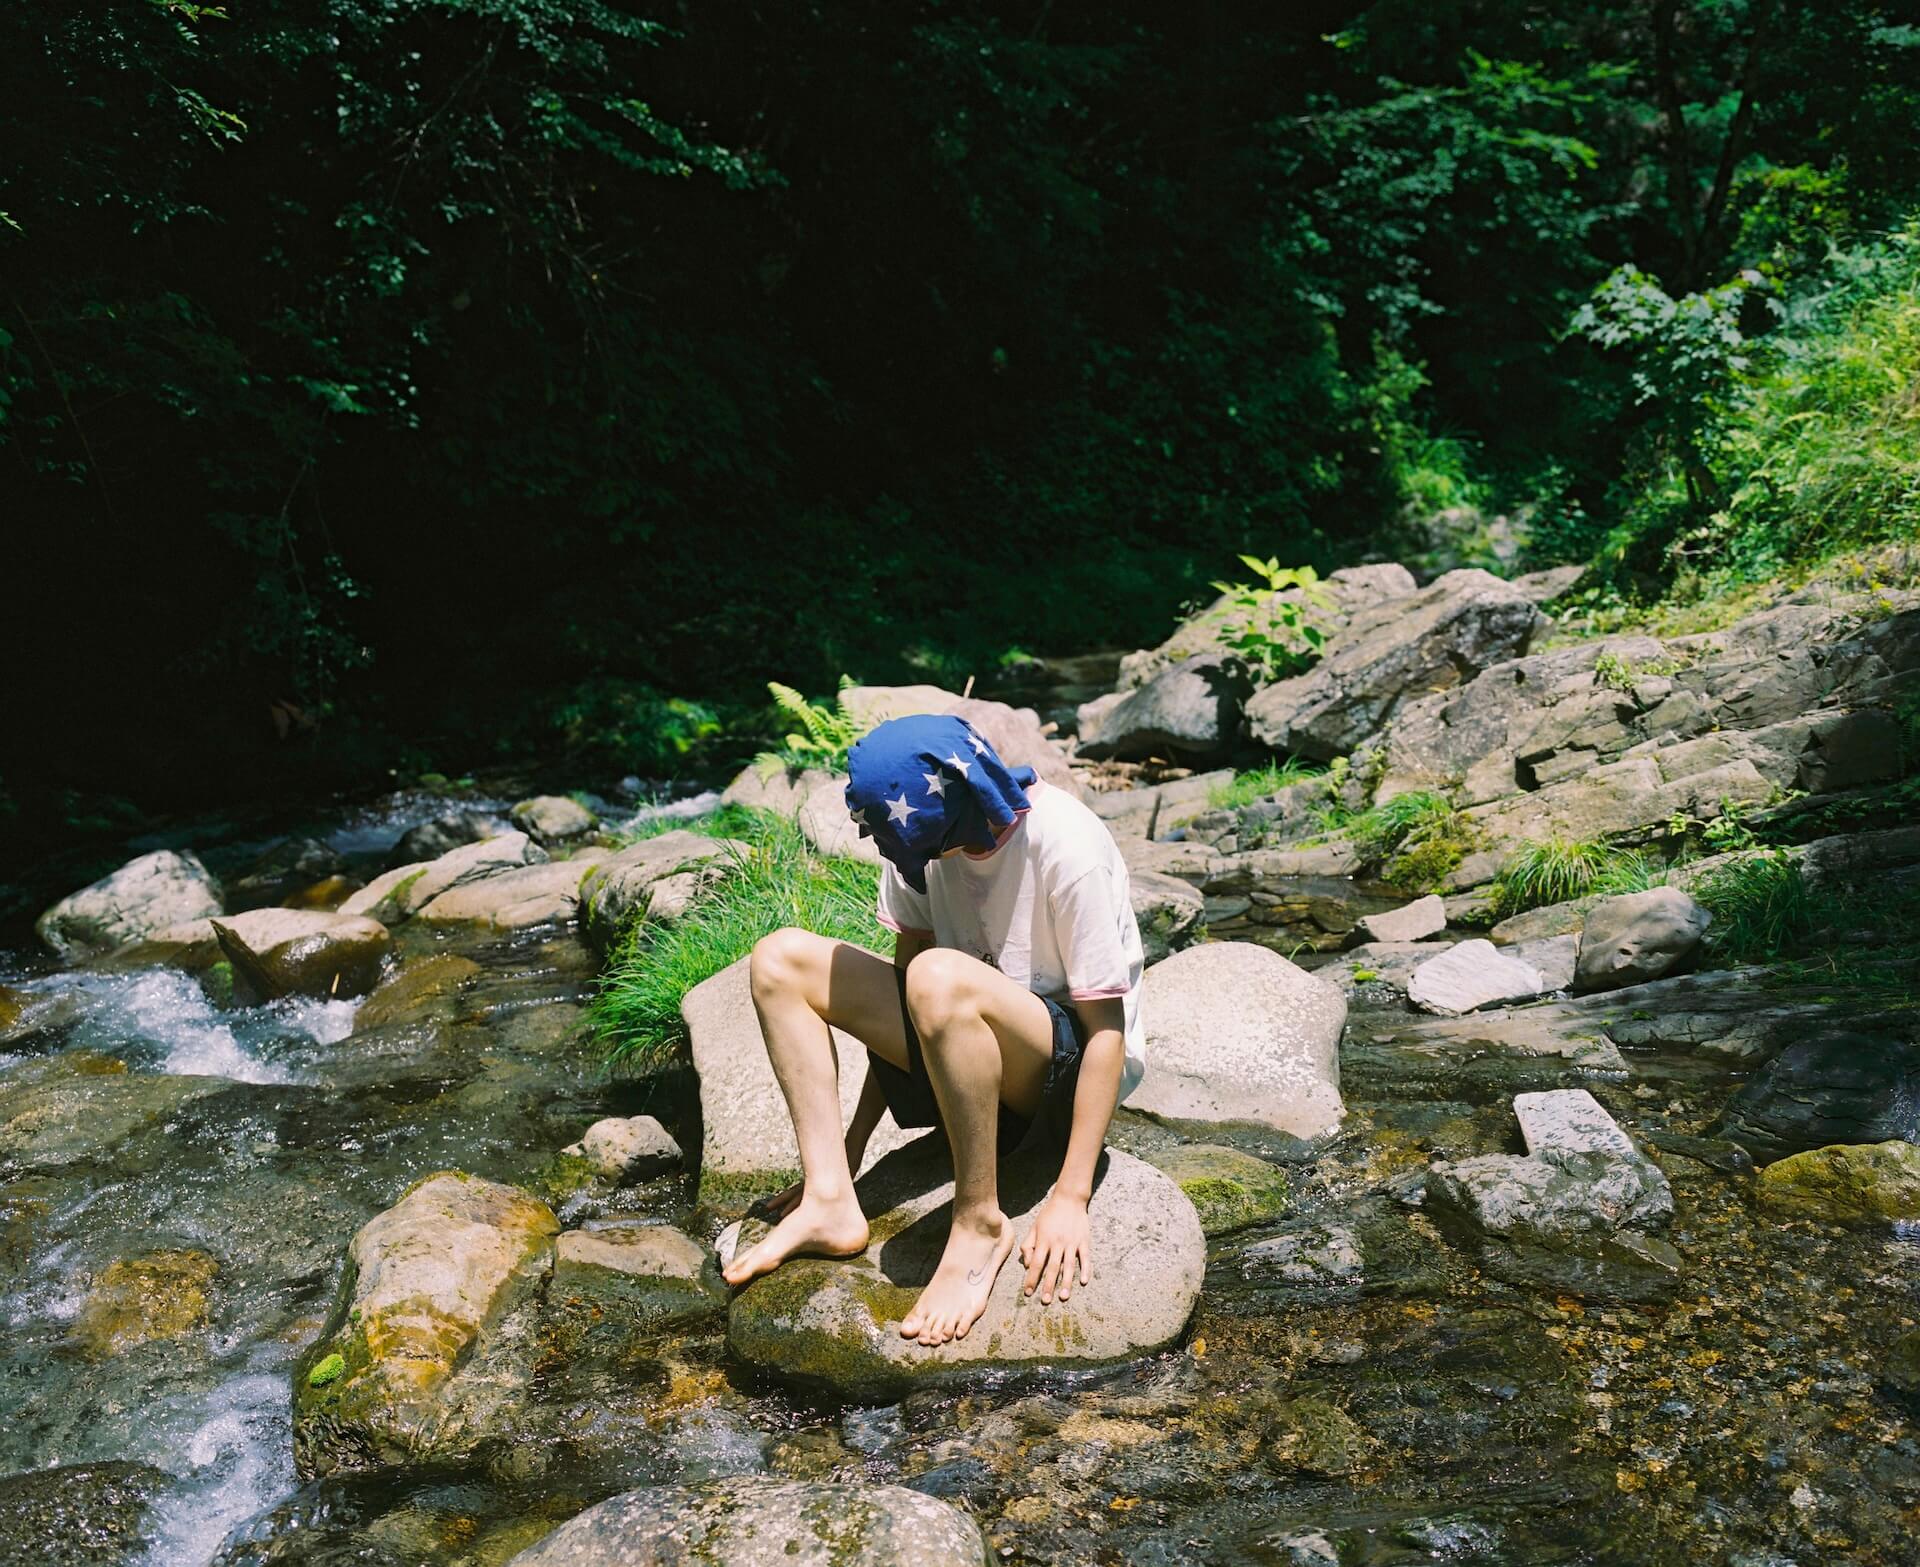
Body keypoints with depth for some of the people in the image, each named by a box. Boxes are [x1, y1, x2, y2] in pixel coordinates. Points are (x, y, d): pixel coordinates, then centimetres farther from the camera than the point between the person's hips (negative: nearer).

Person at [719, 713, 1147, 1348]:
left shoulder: (1067, 848, -25)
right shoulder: (923, 834, -6)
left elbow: (1107, 1030, -21)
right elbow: (900, 1005, 3)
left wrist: (1070, 1200, -23)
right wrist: (852, 1148, 5)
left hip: (1074, 1062, -7)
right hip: (964, 1049, 7)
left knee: (939, 978, -38)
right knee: (780, 960, -7)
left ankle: (980, 1225, -21)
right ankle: (831, 1202, -12)